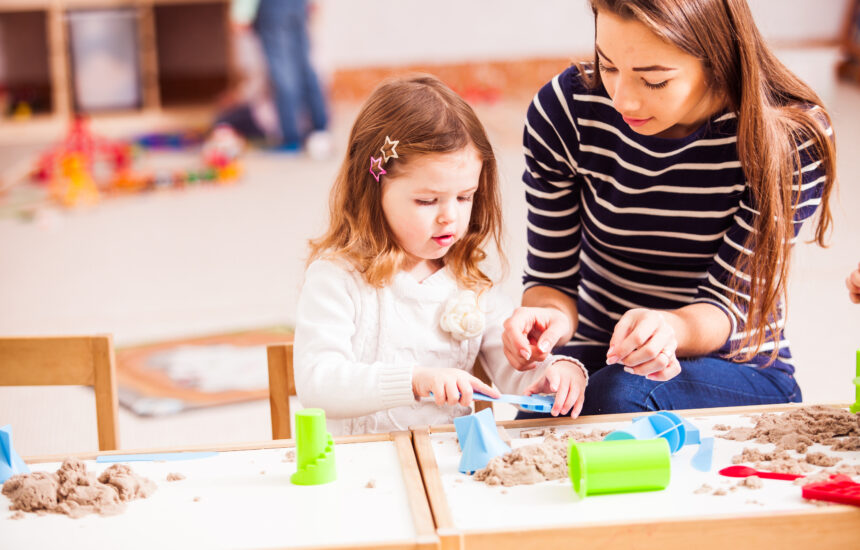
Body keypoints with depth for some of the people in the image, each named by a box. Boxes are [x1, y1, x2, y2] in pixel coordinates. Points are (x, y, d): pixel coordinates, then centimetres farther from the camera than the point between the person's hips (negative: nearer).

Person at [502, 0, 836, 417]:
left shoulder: (792, 137, -17)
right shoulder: (562, 111, -12)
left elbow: (726, 302, -16)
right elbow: (552, 276, -4)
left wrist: (671, 328, -40)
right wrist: (551, 316, -29)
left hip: (740, 371, -1)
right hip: (595, 366, 2)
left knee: (620, 396, -32)